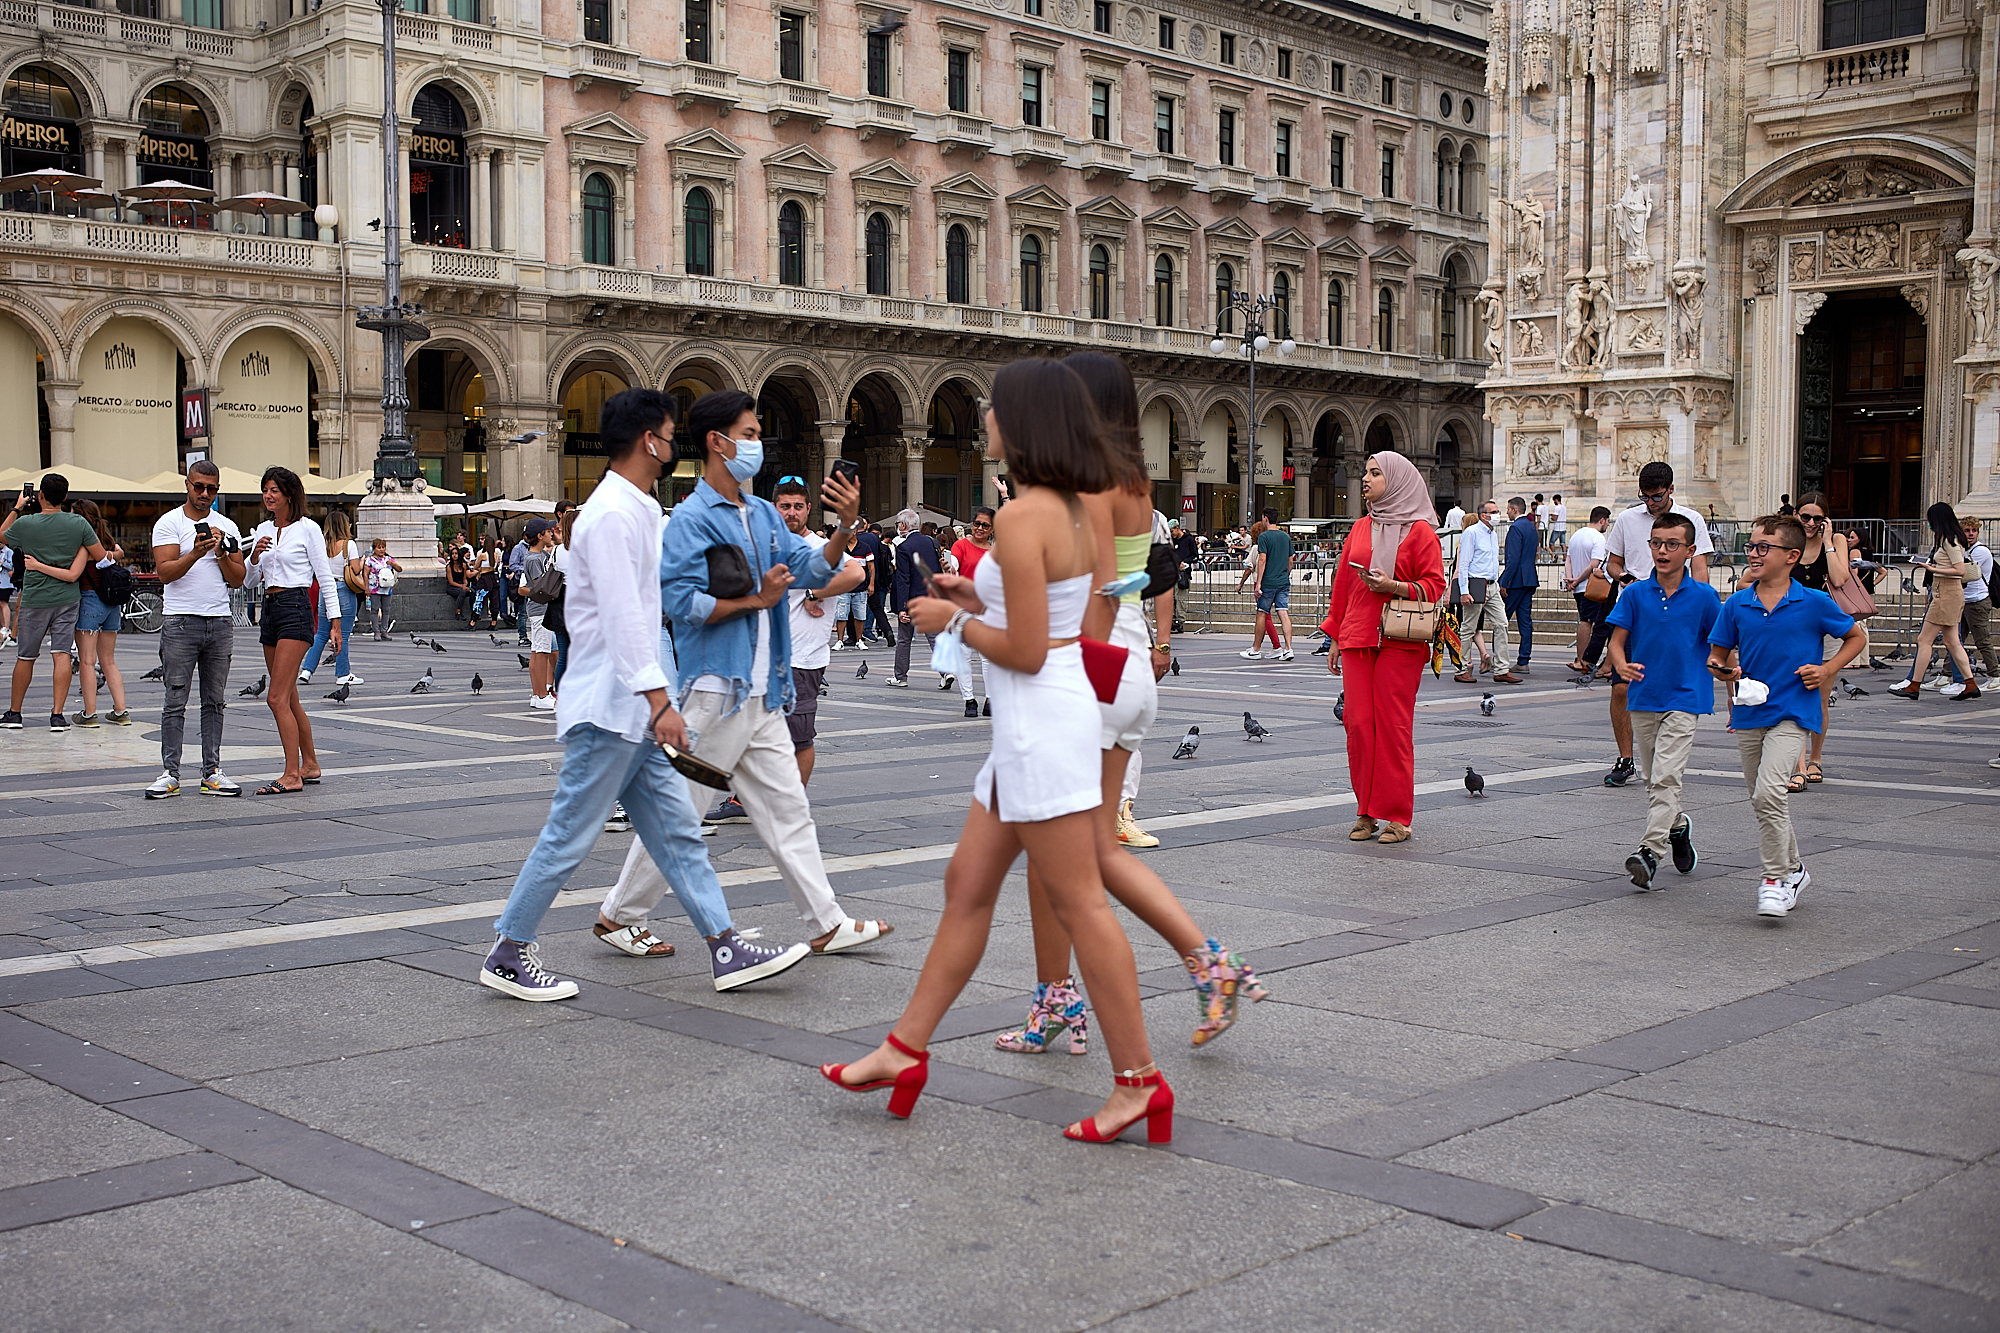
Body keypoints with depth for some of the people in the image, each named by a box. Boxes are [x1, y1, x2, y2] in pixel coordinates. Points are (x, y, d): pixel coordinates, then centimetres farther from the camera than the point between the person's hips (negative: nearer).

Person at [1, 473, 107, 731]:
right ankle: (57, 715, -8)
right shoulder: (78, 523, -7)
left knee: (25, 657, 11)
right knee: (62, 654, -2)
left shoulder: (24, 523, -8)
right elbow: (101, 557, -2)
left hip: (34, 598, 0)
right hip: (67, 598, 0)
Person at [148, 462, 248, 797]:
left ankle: (212, 772, 9)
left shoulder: (227, 527, 12)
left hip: (220, 623, 4)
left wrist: (221, 554, -8)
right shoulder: (169, 523, 1)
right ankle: (169, 773, 0)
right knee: (175, 701, -4)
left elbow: (238, 580, 8)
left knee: (215, 701, 6)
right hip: (180, 621, -4)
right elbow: (165, 572, -10)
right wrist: (196, 554, -25)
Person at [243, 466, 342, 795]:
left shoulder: (307, 529, -4)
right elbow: (252, 580, 14)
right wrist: (255, 556, -6)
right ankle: (309, 765, 20)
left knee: (277, 698, -14)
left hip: (295, 609, -7)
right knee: (289, 700, 10)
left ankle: (292, 775, -13)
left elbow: (325, 578, -4)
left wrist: (335, 624, -8)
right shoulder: (263, 530, 14)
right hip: (269, 610, 7)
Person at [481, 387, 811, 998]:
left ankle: (727, 949, 10)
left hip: (634, 716, 10)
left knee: (678, 833, 8)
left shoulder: (636, 511, 16)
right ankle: (507, 954, 9)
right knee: (570, 837, -2)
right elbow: (622, 616, -24)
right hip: (607, 711, -10)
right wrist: (659, 699, -27)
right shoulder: (611, 515, -16)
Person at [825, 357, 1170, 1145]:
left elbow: (1025, 652, -19)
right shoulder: (1073, 513, 11)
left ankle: (1138, 1081, 4)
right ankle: (906, 1049, 24)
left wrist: (951, 619, -5)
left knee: (1078, 905, -4)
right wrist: (978, 597, 14)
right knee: (967, 884, 15)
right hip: (1041, 721, 10)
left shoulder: (1021, 517, -17)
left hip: (1041, 723, -10)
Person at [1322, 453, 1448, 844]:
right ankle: (1367, 812, 10)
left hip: (1399, 641, -5)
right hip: (1358, 639, 5)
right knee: (1358, 724, 1)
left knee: (1394, 726, -5)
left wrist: (1394, 586, -17)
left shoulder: (1419, 531, 0)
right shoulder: (1360, 529, 16)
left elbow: (1435, 585, -3)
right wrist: (1335, 635, 15)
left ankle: (1397, 816, 2)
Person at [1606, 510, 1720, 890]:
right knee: (1652, 778, 14)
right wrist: (1621, 665, -20)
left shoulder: (1704, 597, -2)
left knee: (1666, 777, -16)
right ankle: (1677, 827, 40)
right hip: (1643, 697, 3)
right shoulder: (1635, 594, 1)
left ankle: (1650, 852, -19)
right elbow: (1618, 639, 0)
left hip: (1684, 698, -3)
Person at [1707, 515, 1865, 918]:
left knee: (1768, 793, -20)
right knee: (1765, 799, 14)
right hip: (1748, 714, 5)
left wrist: (1827, 669, -5)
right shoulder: (1737, 605, 2)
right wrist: (1723, 670, -11)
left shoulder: (1815, 604, -5)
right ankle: (1793, 869, 34)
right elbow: (1717, 655, 11)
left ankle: (1776, 879, -8)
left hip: (1792, 713, -5)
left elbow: (1856, 637, 9)